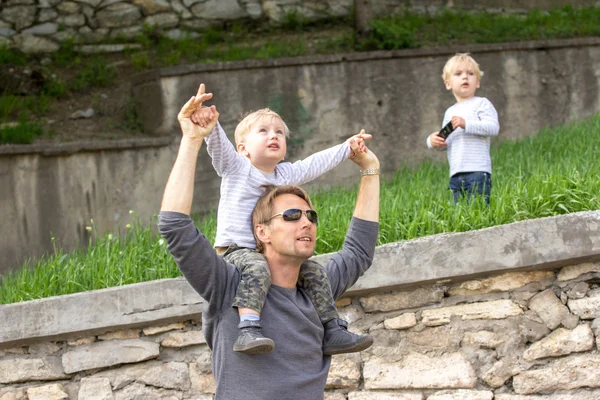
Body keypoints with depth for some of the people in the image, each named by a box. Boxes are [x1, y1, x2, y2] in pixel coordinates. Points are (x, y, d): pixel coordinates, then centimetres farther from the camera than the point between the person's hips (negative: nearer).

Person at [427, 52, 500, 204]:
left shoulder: (481, 104, 2)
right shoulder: (450, 112, 23)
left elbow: (493, 127, -12)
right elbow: (445, 143, 26)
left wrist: (466, 124, -21)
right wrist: (433, 141, 2)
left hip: (477, 171, -7)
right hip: (455, 175, 7)